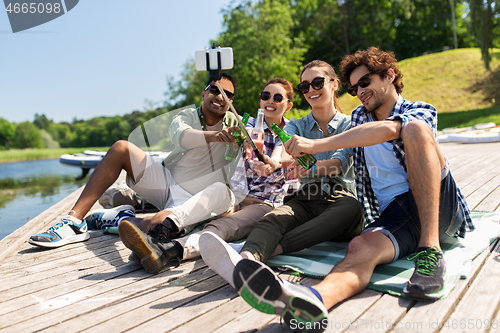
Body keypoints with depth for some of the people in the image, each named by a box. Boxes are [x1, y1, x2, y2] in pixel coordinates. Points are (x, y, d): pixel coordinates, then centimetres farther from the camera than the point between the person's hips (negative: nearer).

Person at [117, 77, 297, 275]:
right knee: (218, 188, -35)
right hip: (237, 197, 2)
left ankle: (169, 250, -61)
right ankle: (160, 233, -52)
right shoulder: (249, 125, 12)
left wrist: (273, 163, -37)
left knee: (221, 227, -35)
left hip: (266, 204, -2)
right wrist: (258, 162, -35)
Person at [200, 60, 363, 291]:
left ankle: (273, 248, -50)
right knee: (274, 218, -32)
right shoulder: (297, 125, 18)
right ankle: (245, 260, -63)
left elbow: (341, 163, -9)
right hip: (306, 200, 2)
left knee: (352, 207, -37)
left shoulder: (350, 124, 12)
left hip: (341, 201, -1)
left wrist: (311, 167, -34)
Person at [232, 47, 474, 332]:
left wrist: (317, 145, -28)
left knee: (414, 129, -26)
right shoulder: (359, 119, 23)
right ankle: (312, 299, -64)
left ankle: (431, 250, -33)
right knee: (362, 247, -32)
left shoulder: (420, 112, 4)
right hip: (394, 217, 3)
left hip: (438, 207, -3)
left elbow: (388, 129, -20)